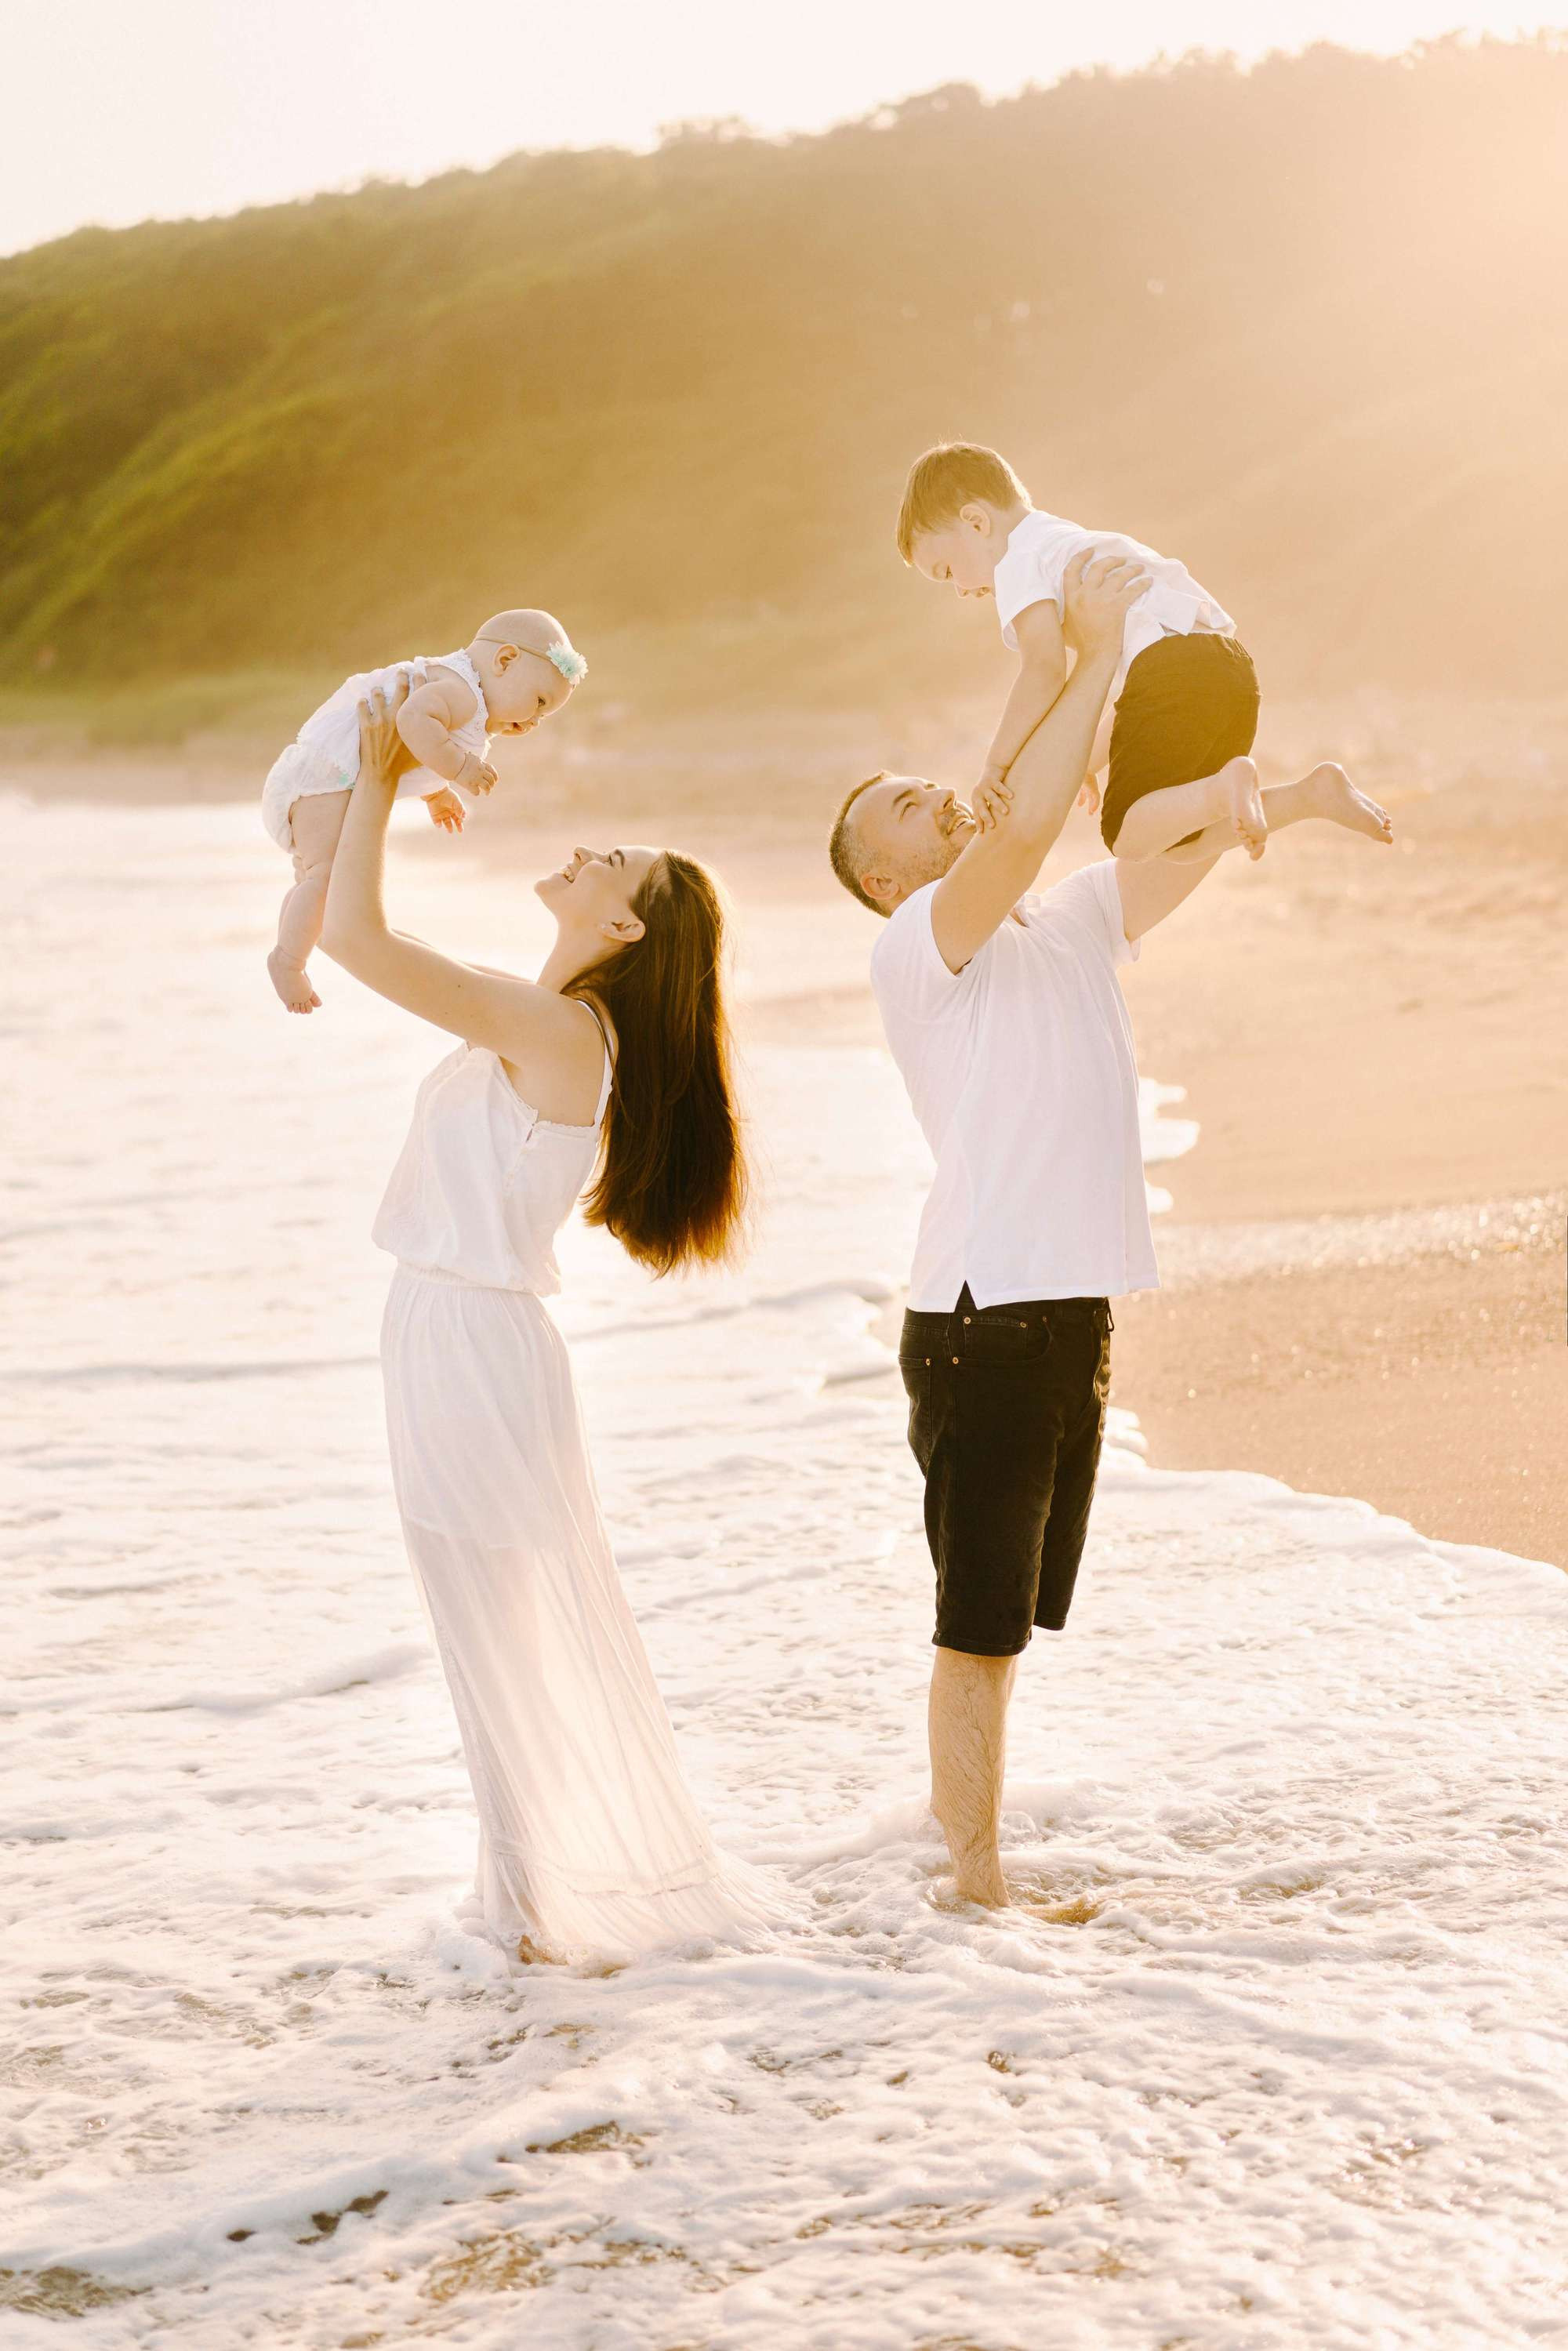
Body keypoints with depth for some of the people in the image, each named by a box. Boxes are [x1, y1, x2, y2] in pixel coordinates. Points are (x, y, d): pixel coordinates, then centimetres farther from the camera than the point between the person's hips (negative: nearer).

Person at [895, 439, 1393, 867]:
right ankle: (1317, 789, 0)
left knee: (1128, 836, -6)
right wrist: (1089, 762, 41)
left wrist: (995, 767, -9)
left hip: (1170, 670, -9)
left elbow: (1044, 673, -13)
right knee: (1185, 842, 16)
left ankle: (1225, 787, -31)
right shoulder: (1080, 545, 34)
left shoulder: (1019, 565, 3)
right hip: (1231, 664, 9)